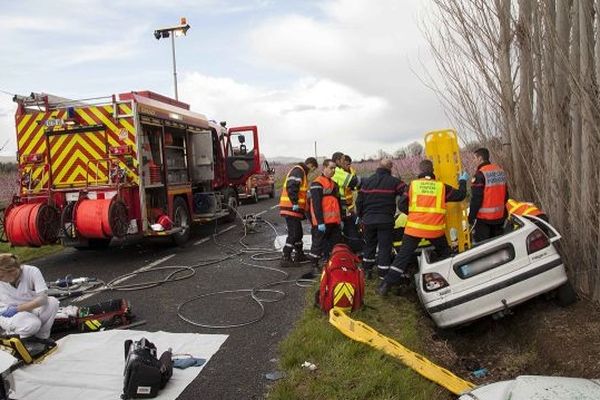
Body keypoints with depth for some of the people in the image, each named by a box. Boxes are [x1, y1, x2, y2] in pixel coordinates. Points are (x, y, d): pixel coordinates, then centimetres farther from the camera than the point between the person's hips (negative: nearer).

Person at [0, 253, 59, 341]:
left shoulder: (32, 271, -18)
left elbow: (43, 299, -25)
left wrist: (17, 309, -26)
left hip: (31, 309, 2)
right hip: (7, 315, -2)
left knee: (53, 301, -29)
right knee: (33, 324, -36)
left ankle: (41, 337, -9)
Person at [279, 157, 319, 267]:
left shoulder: (302, 172, 22)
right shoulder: (298, 171, -11)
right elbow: (291, 187, -24)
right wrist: (295, 203, -25)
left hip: (294, 209, 10)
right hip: (291, 208, -10)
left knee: (298, 232, 19)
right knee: (293, 233, -9)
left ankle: (299, 255, 31)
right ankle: (285, 258, -6)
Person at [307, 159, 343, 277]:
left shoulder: (334, 184, 19)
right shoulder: (317, 184, -10)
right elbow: (316, 204, -16)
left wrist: (341, 219, 19)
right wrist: (320, 222, -20)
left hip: (334, 222, 9)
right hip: (322, 223, -9)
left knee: (336, 243, 13)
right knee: (318, 244, -2)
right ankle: (315, 266, 9)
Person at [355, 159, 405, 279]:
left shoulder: (367, 181, 6)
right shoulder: (394, 181, -4)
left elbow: (359, 200, 7)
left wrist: (360, 215, 18)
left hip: (368, 219, 4)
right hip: (385, 220, -4)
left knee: (369, 245, 19)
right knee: (385, 247, 2)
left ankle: (367, 270, 28)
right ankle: (383, 275, 4)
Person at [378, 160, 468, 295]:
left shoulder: (412, 185, 2)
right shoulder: (442, 186, 4)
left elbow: (402, 206, 2)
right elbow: (460, 195, 13)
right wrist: (463, 181, 30)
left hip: (414, 228, -1)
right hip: (435, 229, 1)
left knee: (402, 257, 3)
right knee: (446, 255, 24)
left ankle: (385, 285, 0)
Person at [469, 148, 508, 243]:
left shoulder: (480, 174, -17)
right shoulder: (500, 171, 9)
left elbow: (476, 199, -18)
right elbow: (506, 195, 16)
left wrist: (471, 217, -11)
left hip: (484, 218, -8)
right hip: (499, 216, 8)